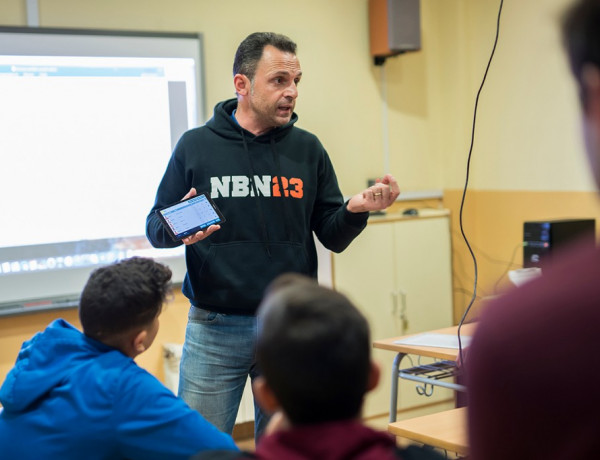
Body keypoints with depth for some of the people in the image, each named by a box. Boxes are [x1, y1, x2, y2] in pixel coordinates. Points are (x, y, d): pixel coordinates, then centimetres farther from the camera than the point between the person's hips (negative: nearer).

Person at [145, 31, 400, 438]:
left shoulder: (307, 149, 4)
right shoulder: (195, 146, -1)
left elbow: (332, 237, 3)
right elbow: (156, 229, 2)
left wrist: (354, 211, -18)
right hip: (214, 328, -2)